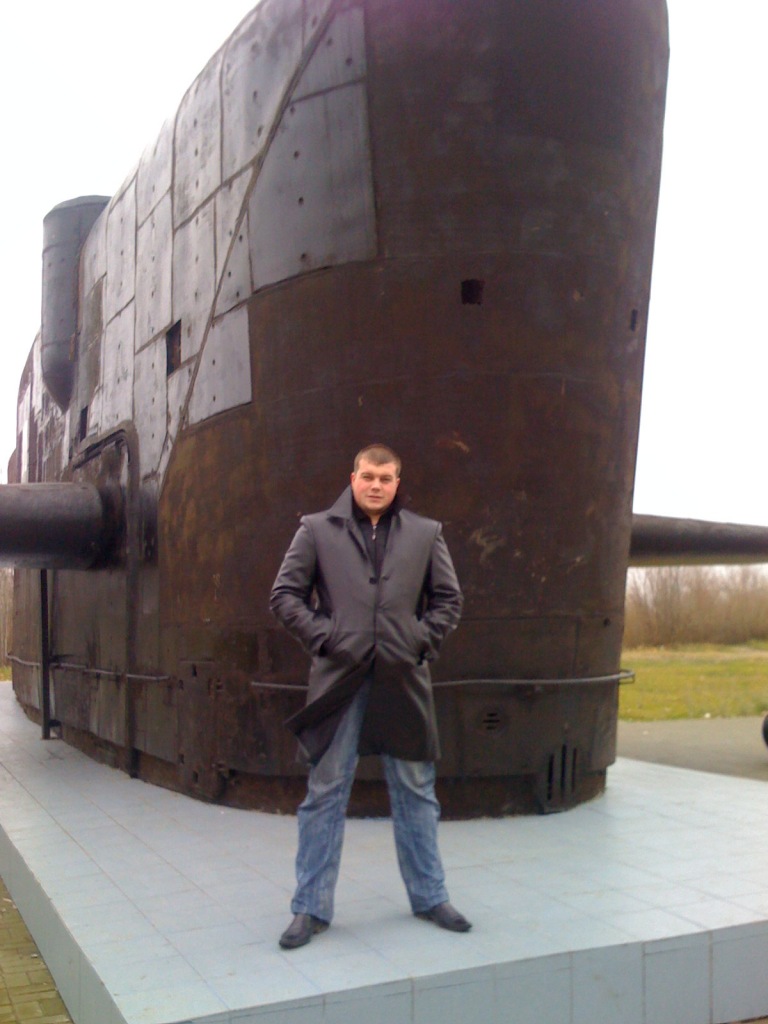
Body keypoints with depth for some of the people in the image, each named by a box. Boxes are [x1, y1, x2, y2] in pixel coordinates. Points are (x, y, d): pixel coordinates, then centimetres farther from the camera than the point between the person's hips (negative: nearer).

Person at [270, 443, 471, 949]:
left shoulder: (425, 533, 6)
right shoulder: (317, 529, 2)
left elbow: (449, 599, 11)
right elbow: (285, 595, 3)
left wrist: (424, 641, -1)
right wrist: (322, 638, -7)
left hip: (403, 679, 2)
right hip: (339, 677, -1)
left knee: (416, 791, 12)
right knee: (326, 793, 5)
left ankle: (429, 897, 27)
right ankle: (312, 908, 16)